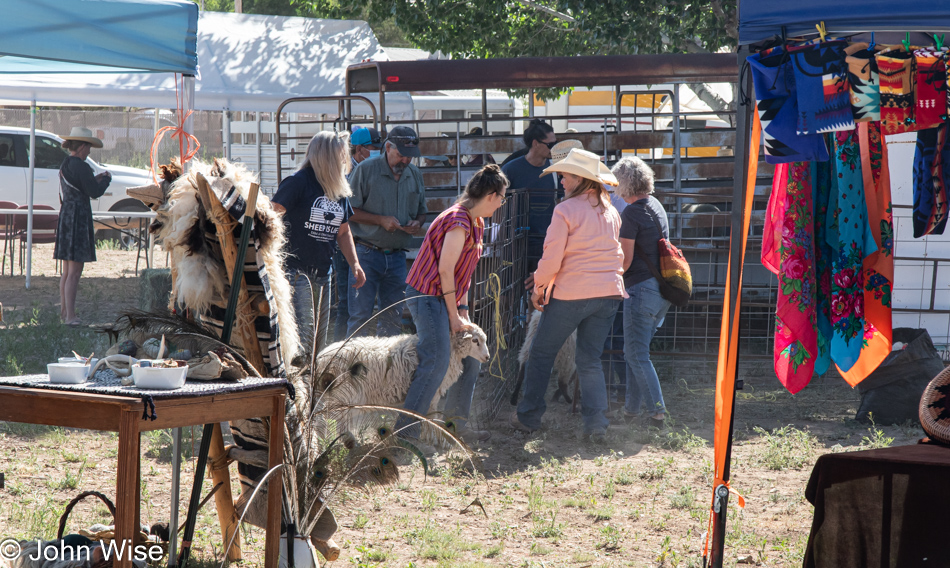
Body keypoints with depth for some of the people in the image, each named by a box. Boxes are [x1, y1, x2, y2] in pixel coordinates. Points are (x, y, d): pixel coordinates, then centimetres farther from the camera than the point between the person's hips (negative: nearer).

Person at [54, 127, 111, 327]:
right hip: (78, 218, -10)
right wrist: (106, 179, 3)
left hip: (65, 215, 10)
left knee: (68, 270, 19)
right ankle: (70, 315, -7)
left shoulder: (65, 165, 13)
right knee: (75, 271, -7)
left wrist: (95, 179, 20)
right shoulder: (80, 166, -16)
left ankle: (64, 310, 27)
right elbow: (95, 192, -15)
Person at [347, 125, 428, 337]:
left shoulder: (415, 175, 11)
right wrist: (380, 220, -15)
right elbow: (349, 211, -6)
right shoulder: (366, 170, -5)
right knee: (360, 315, -7)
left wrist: (417, 223, 0)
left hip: (397, 256, 5)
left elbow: (422, 211, 23)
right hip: (367, 254, -5)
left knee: (392, 316, 6)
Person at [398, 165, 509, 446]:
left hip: (445, 297, 10)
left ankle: (457, 423, 18)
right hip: (427, 296, -10)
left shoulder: (476, 223, 12)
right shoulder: (458, 222, -20)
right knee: (436, 362, -15)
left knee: (470, 358, 11)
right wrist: (454, 315, -15)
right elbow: (445, 270, -20)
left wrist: (463, 310, 8)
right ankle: (405, 430, -14)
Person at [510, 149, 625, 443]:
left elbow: (552, 258, -13)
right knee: (590, 360, 11)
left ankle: (528, 417, 16)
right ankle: (597, 425, 0)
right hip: (608, 292, 6)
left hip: (572, 294, -6)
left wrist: (539, 288, 1)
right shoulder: (611, 212, 11)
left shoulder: (566, 210, -10)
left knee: (542, 354, 10)